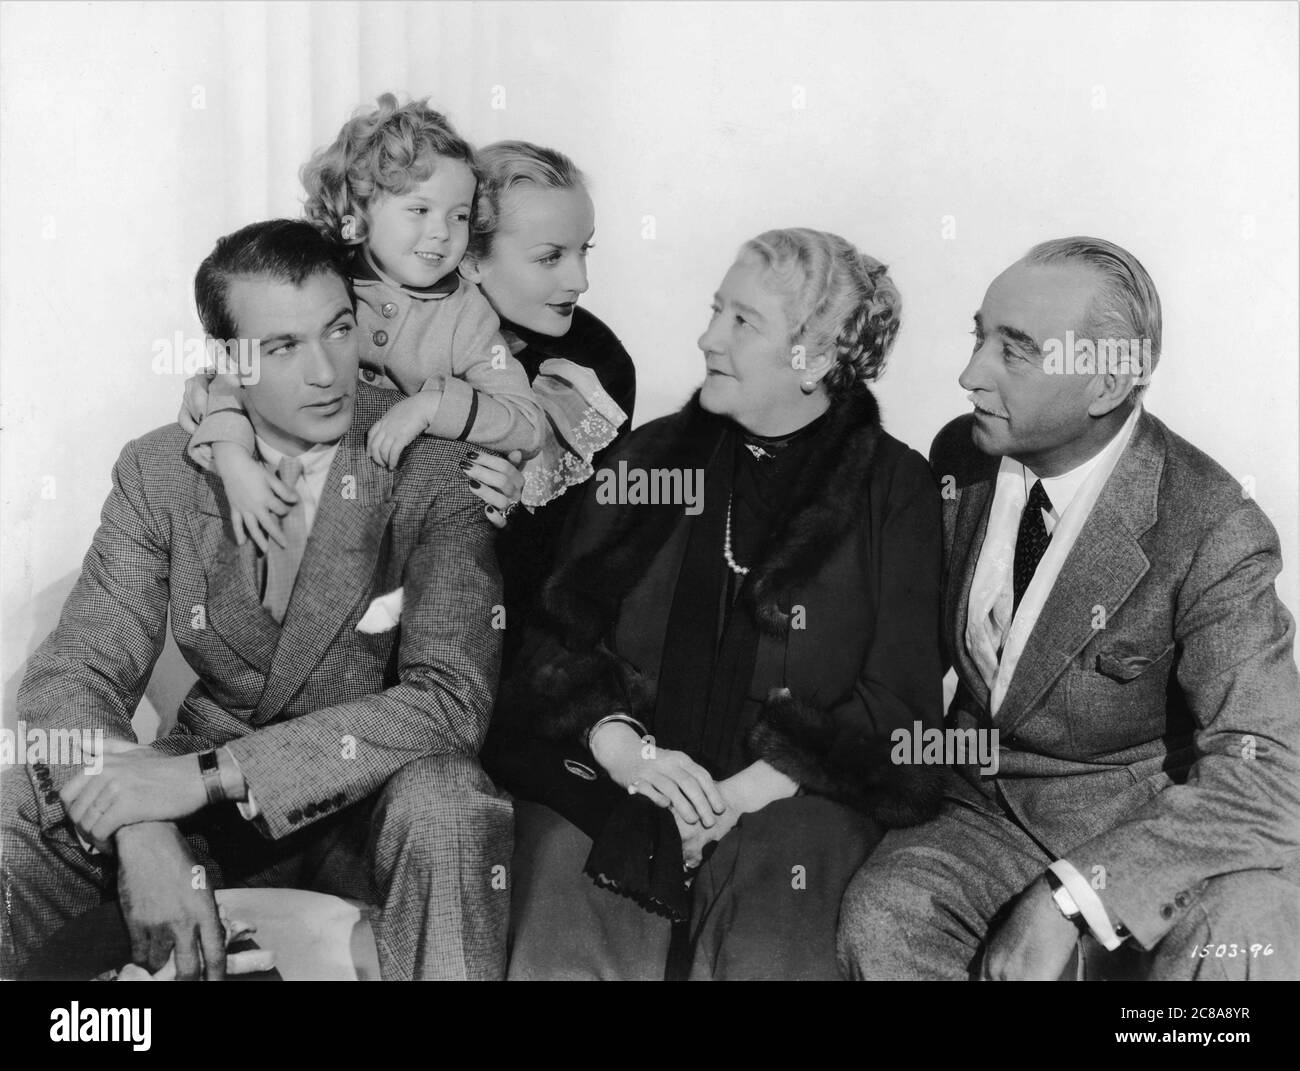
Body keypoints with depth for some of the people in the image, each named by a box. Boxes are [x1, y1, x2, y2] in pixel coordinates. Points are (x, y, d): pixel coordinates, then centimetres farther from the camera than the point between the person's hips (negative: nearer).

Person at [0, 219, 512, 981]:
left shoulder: (437, 466, -15)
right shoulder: (159, 474, -4)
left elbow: (450, 697, -23)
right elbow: (73, 673, -8)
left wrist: (211, 773, -29)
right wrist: (143, 832, -29)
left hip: (377, 803, -2)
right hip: (205, 804, 3)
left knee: (445, 804, -35)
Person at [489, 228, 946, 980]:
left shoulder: (894, 486, 7)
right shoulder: (652, 454, 15)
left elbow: (898, 702, 0)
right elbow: (558, 636, 10)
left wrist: (751, 790, -12)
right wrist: (623, 747, -9)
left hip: (791, 797, -1)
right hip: (612, 781, 2)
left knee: (768, 946, -31)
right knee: (566, 940, -27)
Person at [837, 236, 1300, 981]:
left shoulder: (1212, 533, -18)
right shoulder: (960, 457, -3)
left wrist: (1068, 899, -32)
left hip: (1167, 830, -3)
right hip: (993, 805, 4)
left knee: (1229, 951, -33)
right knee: (884, 917, -26)